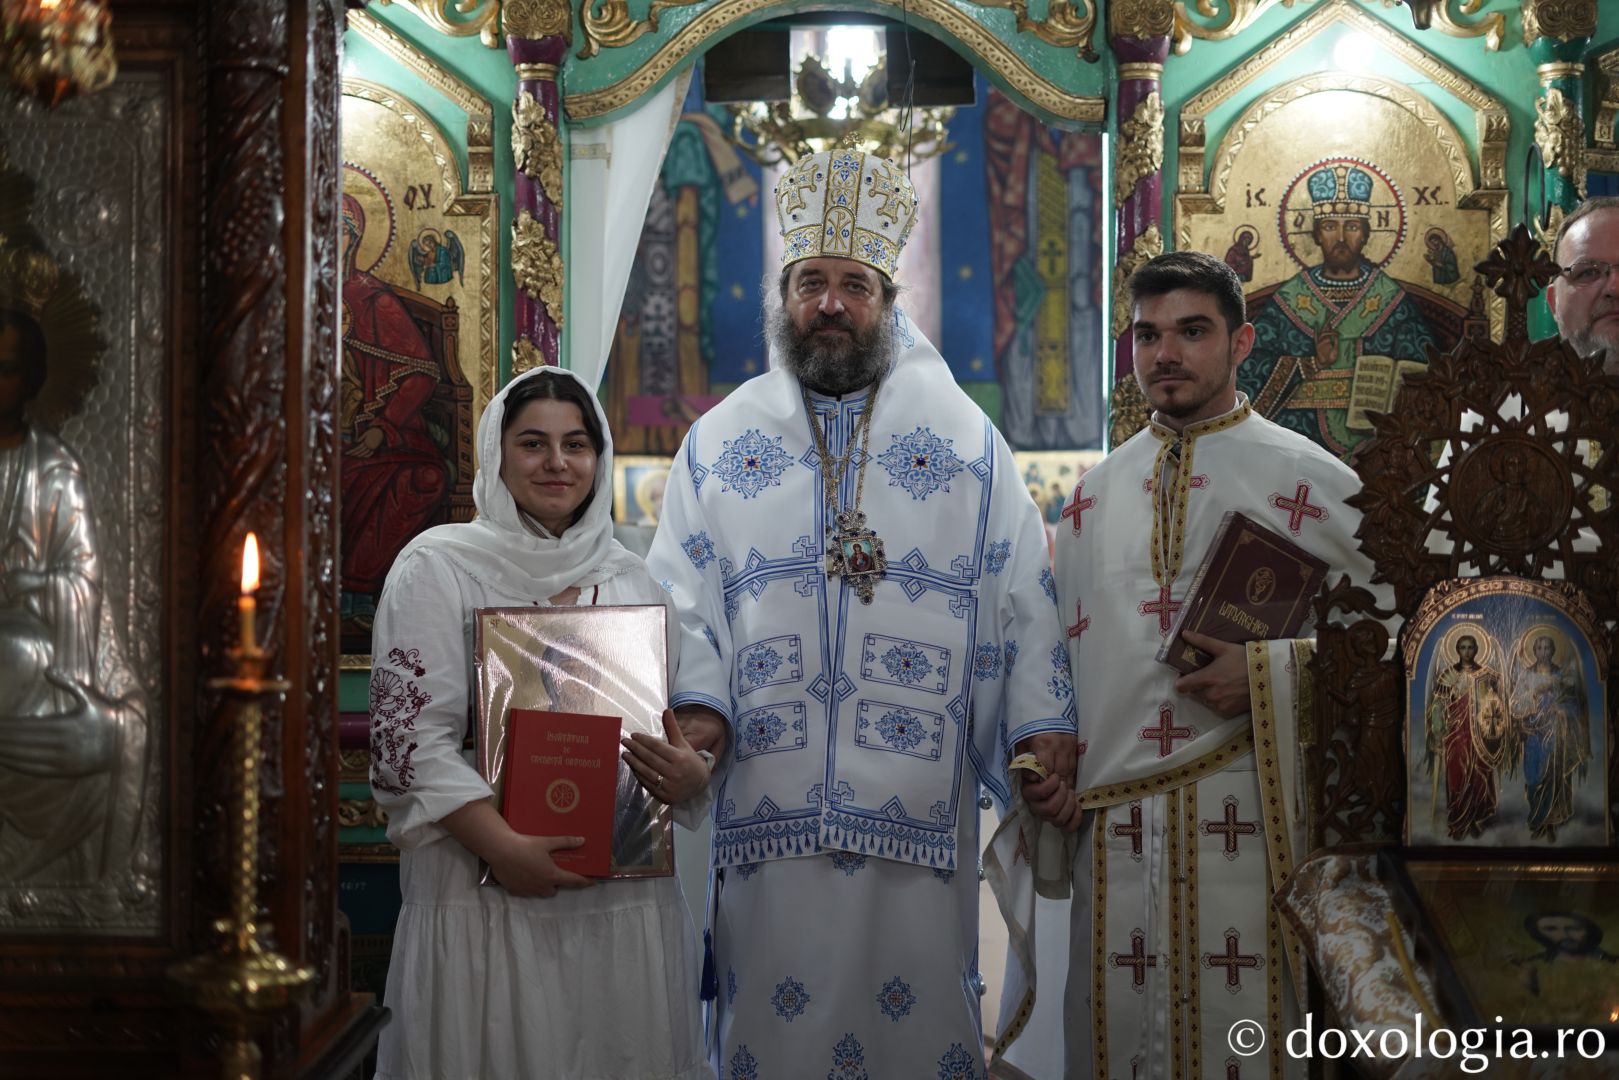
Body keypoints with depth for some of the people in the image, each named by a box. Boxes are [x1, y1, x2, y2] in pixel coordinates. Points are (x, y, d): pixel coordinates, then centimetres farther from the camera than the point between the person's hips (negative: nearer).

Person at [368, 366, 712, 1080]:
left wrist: (689, 777, -6)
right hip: (487, 892, -4)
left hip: (627, 900, 4)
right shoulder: (439, 566, -1)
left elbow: (678, 728, 18)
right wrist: (505, 847, -19)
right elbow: (409, 734, -8)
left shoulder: (633, 580, 11)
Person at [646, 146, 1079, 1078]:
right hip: (767, 797, 1)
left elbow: (1025, 595, 5)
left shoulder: (965, 440, 9)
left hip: (920, 801, 0)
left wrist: (1043, 729, -7)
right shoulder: (721, 441, 11)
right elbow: (682, 594, 5)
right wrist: (697, 704, -12)